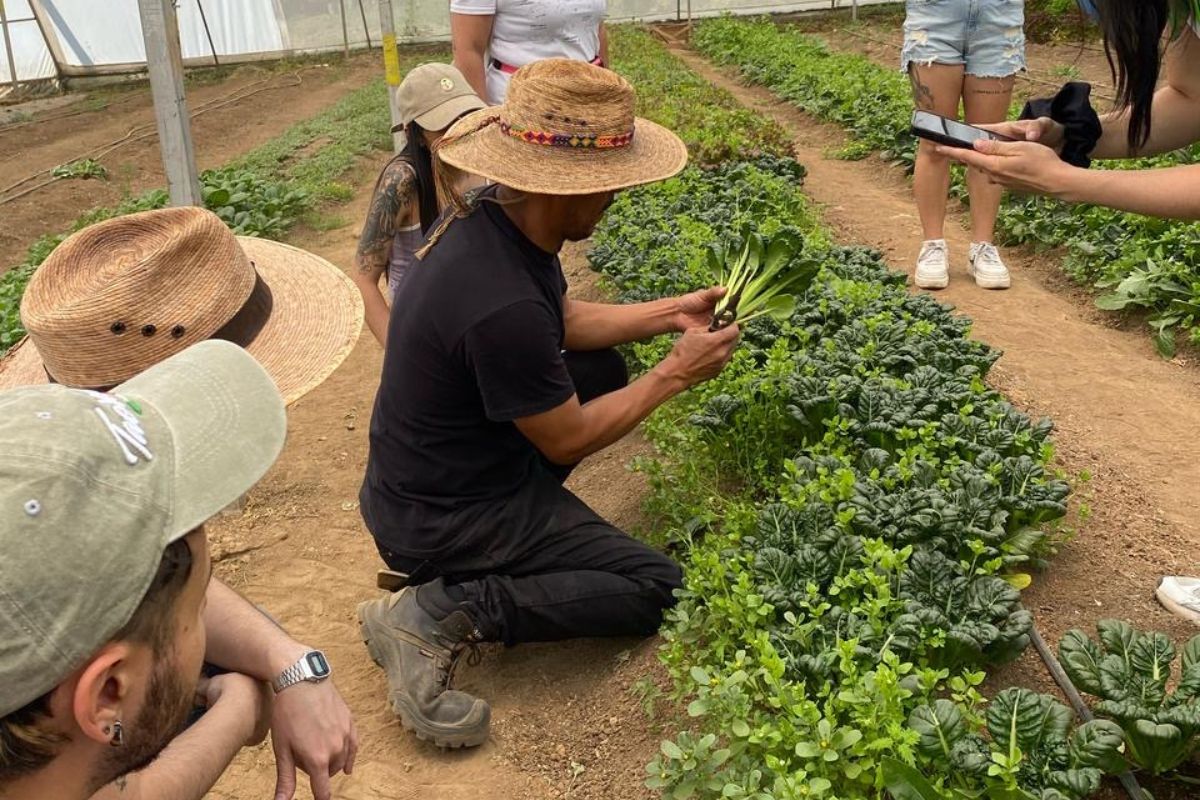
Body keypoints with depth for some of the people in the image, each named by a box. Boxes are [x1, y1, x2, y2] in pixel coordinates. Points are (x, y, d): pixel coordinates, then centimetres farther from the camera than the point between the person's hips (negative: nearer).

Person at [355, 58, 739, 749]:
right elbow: (568, 441, -19)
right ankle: (443, 610, -9)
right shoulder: (500, 307, -34)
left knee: (601, 367, 18)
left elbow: (564, 320, 12)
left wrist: (668, 314, 6)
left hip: (426, 476, 9)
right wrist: (675, 375, -9)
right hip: (439, 523, -9)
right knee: (655, 589, -4)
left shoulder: (495, 218, -7)